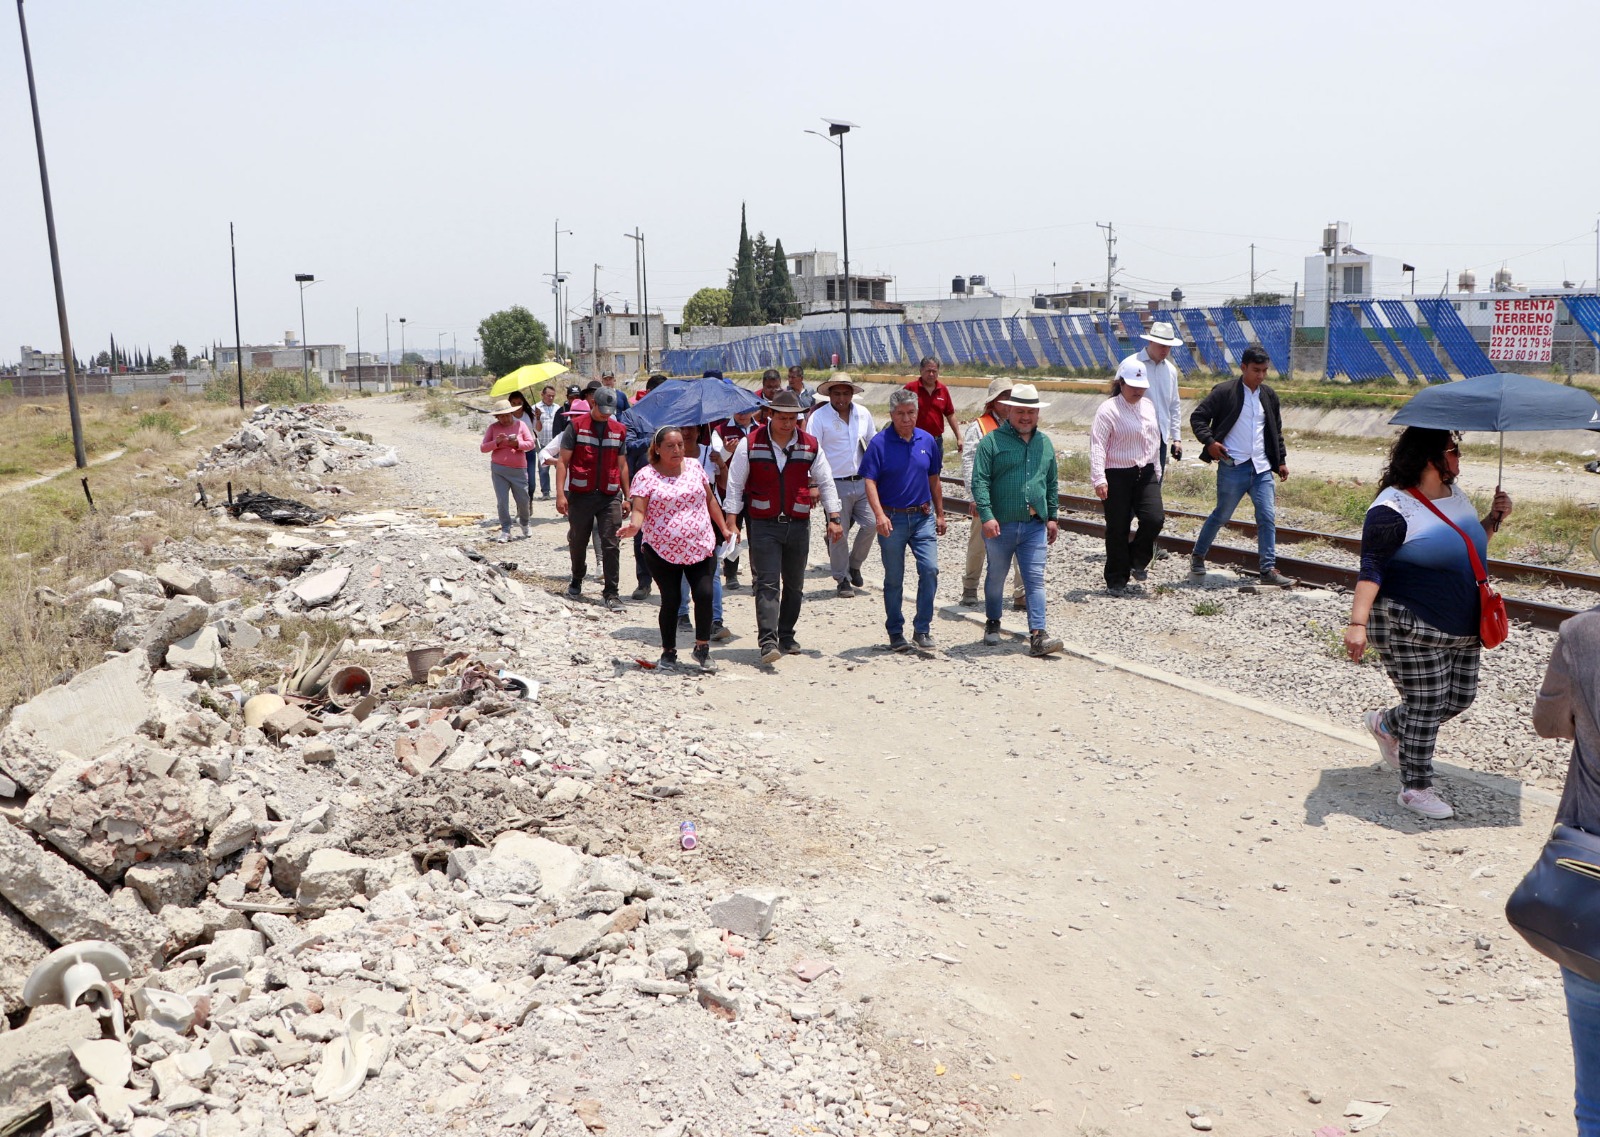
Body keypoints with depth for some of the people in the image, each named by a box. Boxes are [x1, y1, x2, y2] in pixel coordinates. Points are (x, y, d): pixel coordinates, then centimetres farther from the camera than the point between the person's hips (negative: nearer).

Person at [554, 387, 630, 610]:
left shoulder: (619, 430, 10)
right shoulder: (576, 426, 0)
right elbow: (563, 461, -2)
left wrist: (627, 496, 12)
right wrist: (560, 494, -11)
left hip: (610, 496, 1)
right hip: (581, 495, -1)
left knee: (611, 545, -4)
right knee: (578, 541, 11)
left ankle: (610, 592, 0)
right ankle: (577, 580, 35)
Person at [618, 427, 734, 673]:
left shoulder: (694, 467, 8)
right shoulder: (646, 476, -4)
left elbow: (709, 499, 17)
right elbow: (639, 510, -10)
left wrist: (723, 528, 15)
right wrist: (634, 525, -31)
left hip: (700, 548, 2)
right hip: (663, 551, -2)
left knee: (704, 594, -10)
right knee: (670, 602, 2)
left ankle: (702, 648, 8)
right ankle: (668, 653, 20)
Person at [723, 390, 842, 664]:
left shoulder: (810, 445, 4)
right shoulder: (750, 444, -3)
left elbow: (825, 482, 11)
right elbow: (735, 485, 0)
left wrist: (834, 518, 5)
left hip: (799, 525, 3)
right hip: (763, 525, -3)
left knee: (794, 585, 11)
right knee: (767, 584, -11)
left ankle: (786, 636, 25)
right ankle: (768, 641, -16)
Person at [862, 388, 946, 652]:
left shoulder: (927, 440, 6)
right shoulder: (879, 443, -7)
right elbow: (870, 482, -11)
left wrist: (940, 514, 16)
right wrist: (880, 515, -24)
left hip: (923, 517, 3)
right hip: (892, 519, -3)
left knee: (930, 570, -9)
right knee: (894, 579, 6)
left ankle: (922, 629, 4)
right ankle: (895, 633, 19)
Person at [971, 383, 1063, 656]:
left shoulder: (1045, 443, 11)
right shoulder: (991, 441, -5)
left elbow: (1052, 483, 18)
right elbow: (980, 481, -10)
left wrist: (1052, 517, 15)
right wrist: (986, 516, -19)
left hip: (1035, 526, 3)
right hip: (1000, 525, -3)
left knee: (1035, 580, -3)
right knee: (996, 577, 13)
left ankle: (1037, 635, -6)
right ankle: (992, 624, 33)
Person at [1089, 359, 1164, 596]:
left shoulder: (1148, 406, 12)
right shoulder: (1108, 409, -10)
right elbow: (1098, 445, -17)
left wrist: (1156, 470, 22)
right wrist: (1098, 479, -26)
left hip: (1145, 473, 5)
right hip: (1117, 476, -5)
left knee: (1155, 518, -10)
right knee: (1118, 529, 0)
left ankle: (1137, 560, 18)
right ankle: (1116, 581, 13)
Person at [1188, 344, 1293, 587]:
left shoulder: (1269, 395, 12)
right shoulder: (1224, 392, -6)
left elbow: (1276, 431, 21)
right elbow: (1197, 417, -5)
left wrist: (1281, 460, 16)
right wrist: (1209, 442, -17)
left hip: (1262, 468, 5)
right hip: (1233, 467, -5)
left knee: (1268, 517, -2)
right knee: (1221, 515, 5)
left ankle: (1269, 570, 1)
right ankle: (1198, 556, 23)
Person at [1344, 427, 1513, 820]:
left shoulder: (1455, 494, 9)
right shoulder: (1393, 508, -18)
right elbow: (1371, 570, -22)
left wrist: (1494, 519, 4)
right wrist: (1358, 622, -31)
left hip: (1462, 630, 9)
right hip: (1411, 632, -9)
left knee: (1459, 698, 15)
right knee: (1425, 707, -1)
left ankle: (1385, 725, 38)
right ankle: (1415, 788, 17)